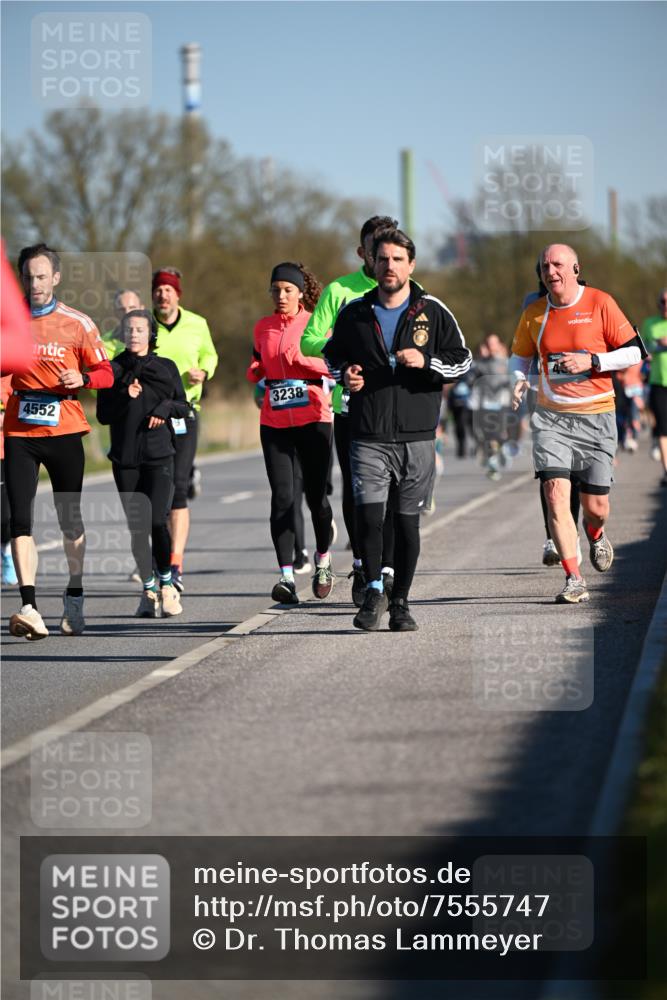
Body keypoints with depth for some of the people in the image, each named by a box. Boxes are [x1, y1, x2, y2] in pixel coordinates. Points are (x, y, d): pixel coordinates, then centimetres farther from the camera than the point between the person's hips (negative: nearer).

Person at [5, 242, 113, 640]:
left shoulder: (78, 324, 1)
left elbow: (105, 373, 4)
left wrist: (82, 378, -16)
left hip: (64, 431, 0)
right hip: (19, 432, 0)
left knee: (71, 519, 9)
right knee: (20, 518, -12)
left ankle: (75, 600, 26)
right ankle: (29, 607, -18)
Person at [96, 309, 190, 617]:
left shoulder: (166, 367, 8)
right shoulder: (114, 369, 6)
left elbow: (184, 406, 12)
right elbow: (103, 415, 3)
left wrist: (167, 407, -8)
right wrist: (125, 396, -13)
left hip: (159, 455, -1)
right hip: (125, 458, 1)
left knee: (157, 521, -13)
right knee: (136, 527, 1)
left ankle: (166, 583, 6)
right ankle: (149, 589, 12)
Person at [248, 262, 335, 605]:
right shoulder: (262, 328, 11)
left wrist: (303, 358, -19)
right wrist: (254, 371, 3)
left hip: (313, 419, -3)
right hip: (274, 422, 3)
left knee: (316, 496, 3)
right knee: (281, 498, -8)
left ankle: (323, 560, 29)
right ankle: (286, 576, -13)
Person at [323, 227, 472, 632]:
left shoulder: (433, 312, 4)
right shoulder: (354, 313, 7)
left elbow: (463, 361, 6)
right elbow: (333, 353, 23)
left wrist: (426, 362, -12)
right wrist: (346, 372, 1)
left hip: (417, 435, 0)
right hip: (368, 436, 0)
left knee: (407, 522, 4)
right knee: (369, 516, -12)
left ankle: (400, 602, 16)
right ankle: (374, 590, 6)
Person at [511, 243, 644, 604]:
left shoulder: (600, 303, -5)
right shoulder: (534, 314, 4)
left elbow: (633, 353, -3)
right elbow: (520, 354, 20)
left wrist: (591, 361, -17)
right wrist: (518, 380, -2)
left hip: (595, 416, -1)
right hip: (551, 418, 1)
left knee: (596, 505, 3)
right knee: (555, 493, -16)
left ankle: (595, 534, 41)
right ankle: (573, 580, -11)